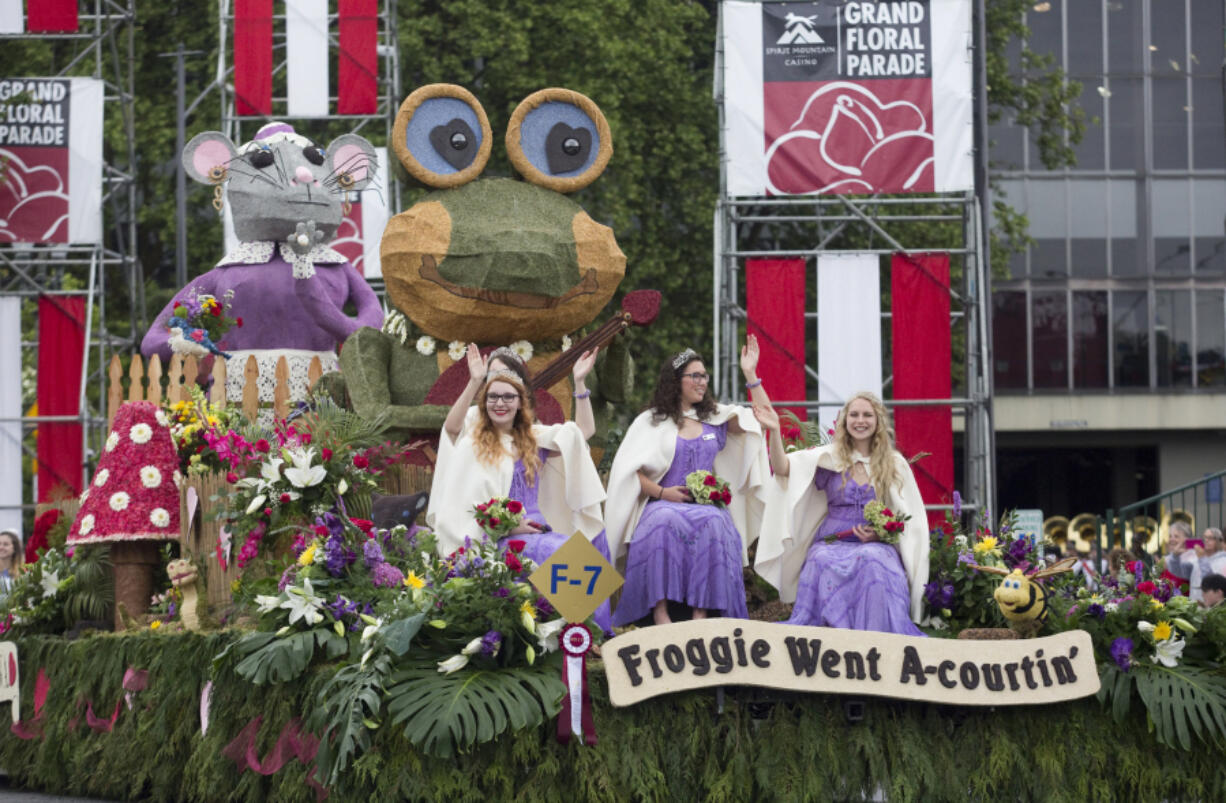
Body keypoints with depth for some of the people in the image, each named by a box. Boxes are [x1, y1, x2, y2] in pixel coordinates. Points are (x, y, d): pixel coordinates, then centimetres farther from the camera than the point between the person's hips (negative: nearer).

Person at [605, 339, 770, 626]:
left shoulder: (716, 417, 19)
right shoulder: (651, 421, 11)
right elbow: (629, 470, 4)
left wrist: (750, 375, 3)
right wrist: (662, 492, -10)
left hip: (706, 506, 2)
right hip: (662, 505, -2)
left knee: (713, 522, -35)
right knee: (664, 522, -38)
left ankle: (701, 612, -36)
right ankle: (660, 611, -38)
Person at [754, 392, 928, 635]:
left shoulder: (895, 463, 11)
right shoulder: (830, 457, 10)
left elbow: (910, 517, 11)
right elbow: (783, 468, -3)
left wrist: (881, 533, -8)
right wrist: (774, 432, -19)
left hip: (878, 545, 0)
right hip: (832, 543, 0)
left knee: (872, 564, -36)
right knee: (822, 562, -35)